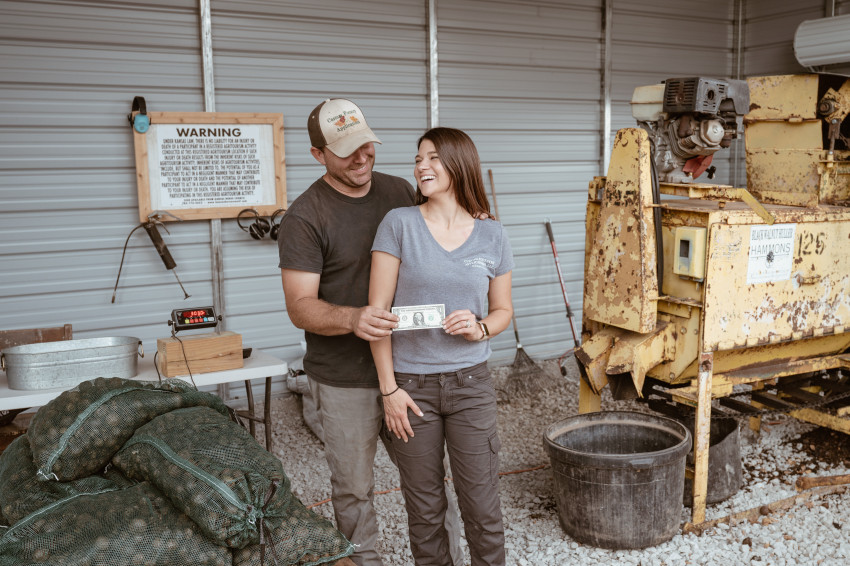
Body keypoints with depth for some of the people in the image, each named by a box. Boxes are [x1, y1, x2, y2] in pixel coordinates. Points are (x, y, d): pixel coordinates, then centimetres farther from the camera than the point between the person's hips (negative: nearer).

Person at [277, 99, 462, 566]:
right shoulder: (304, 218, -11)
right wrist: (352, 319, -34)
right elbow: (300, 306, -17)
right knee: (354, 488, 11)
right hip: (345, 381, -4)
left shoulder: (400, 191, 6)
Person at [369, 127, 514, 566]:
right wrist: (389, 388, -9)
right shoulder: (399, 224, -5)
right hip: (411, 385, -1)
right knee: (424, 507, 11)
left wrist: (480, 328, -11)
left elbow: (503, 309, 13)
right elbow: (377, 310, -6)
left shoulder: (492, 236, 2)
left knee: (482, 505, 7)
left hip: (471, 383, 1)